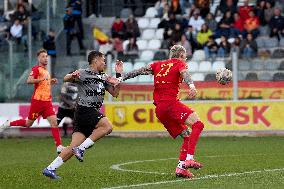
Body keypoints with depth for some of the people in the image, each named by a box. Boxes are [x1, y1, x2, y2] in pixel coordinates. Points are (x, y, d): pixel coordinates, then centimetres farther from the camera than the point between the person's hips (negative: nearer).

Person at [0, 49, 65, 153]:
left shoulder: (46, 70, 18)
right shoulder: (36, 69, -7)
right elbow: (29, 81, -22)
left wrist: (51, 82, 15)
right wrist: (42, 79, -27)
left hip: (47, 101, 7)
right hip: (38, 100, -7)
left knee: (54, 122, -7)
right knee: (29, 123, 4)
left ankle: (59, 147, -10)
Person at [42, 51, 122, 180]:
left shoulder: (103, 78, 18)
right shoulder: (84, 74, -5)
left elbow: (115, 93, 19)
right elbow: (66, 79, -13)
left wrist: (119, 75, 11)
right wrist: (73, 76, -36)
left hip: (93, 112, 7)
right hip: (84, 110, -7)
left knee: (74, 147, 1)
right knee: (107, 126, -23)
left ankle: (50, 169, 2)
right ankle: (81, 148, -18)